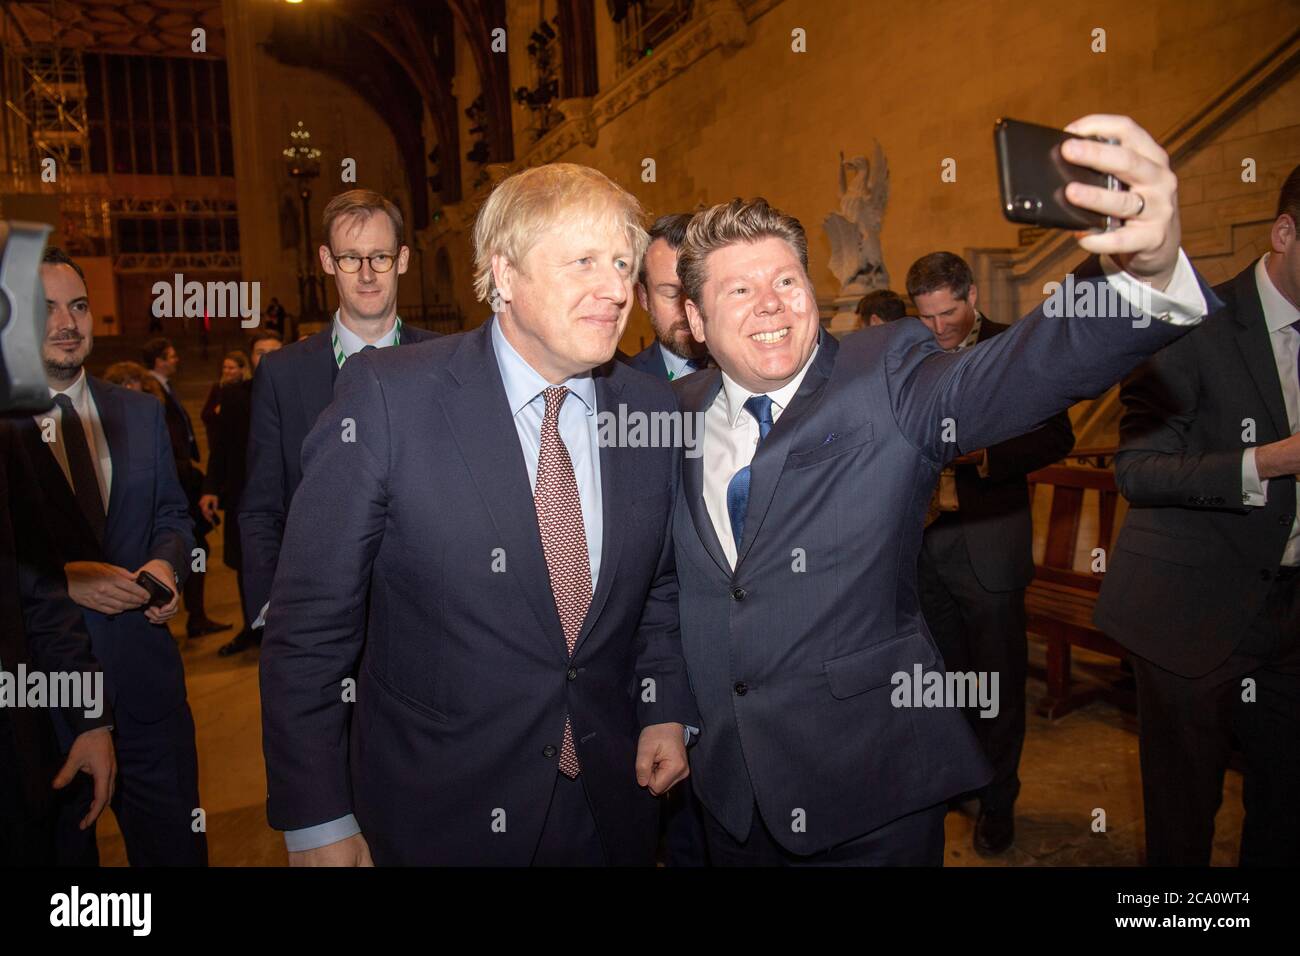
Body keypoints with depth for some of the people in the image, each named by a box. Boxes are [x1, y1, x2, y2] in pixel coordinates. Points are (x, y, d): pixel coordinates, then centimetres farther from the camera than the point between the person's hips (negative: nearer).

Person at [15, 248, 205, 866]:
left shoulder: (142, 415, 9)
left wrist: (167, 564, -7)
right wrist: (61, 579, -19)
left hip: (143, 669, 4)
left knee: (175, 842, 13)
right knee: (57, 844, 16)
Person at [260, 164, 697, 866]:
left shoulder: (652, 408, -3)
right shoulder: (386, 395, -16)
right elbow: (310, 620, -13)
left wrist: (666, 710, 1)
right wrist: (317, 821, -10)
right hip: (437, 818, -3)